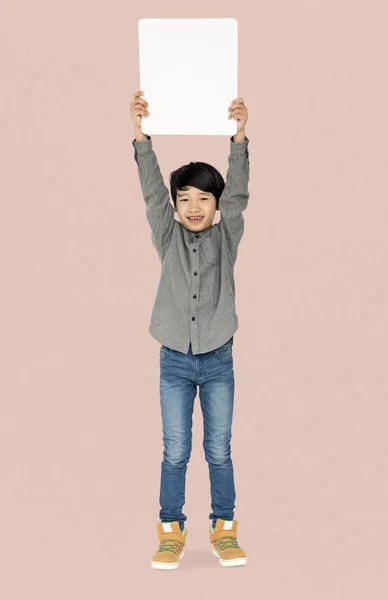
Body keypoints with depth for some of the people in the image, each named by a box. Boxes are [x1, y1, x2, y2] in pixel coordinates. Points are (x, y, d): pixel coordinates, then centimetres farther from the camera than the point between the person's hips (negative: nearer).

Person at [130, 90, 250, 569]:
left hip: (218, 361, 0)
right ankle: (171, 530, 22)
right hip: (174, 362, 0)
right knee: (175, 453, 7)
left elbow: (237, 193, -14)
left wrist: (239, 136, -27)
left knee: (219, 451, 9)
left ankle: (224, 529, 24)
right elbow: (151, 191, -12)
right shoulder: (168, 238, 0)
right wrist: (140, 134, -24)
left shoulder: (227, 237, 0)